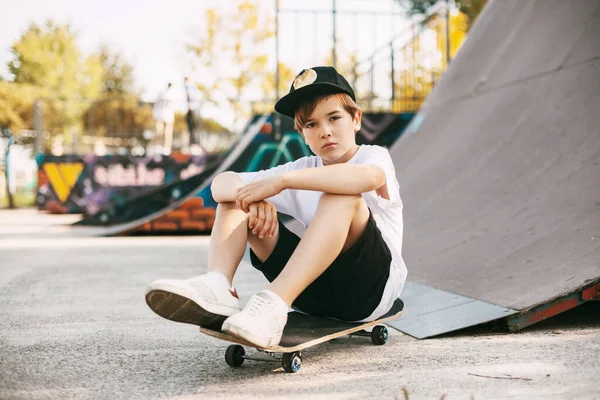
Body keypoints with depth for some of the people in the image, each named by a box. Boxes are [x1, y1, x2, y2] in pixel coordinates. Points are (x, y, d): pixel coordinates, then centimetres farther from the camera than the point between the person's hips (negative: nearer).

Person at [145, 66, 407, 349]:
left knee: (343, 196, -32)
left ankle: (273, 304, -43)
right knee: (234, 197, 0)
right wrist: (253, 197, -22)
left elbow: (369, 177, -33)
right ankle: (217, 288, -28)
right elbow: (221, 184, 3)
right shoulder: (302, 169, 11)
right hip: (315, 289, 5)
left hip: (371, 286, -5)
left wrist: (281, 181, -33)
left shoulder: (375, 156, -3)